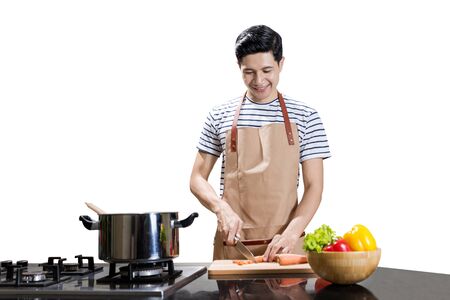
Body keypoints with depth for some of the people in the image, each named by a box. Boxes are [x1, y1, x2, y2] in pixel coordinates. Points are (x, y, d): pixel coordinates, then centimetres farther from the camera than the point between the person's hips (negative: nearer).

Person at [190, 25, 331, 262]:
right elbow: (197, 179, 7)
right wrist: (222, 208, -12)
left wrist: (291, 233, -17)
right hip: (232, 243, 1)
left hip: (284, 245, 0)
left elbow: (313, 187, -2)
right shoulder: (220, 117, 4)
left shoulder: (304, 117, 1)